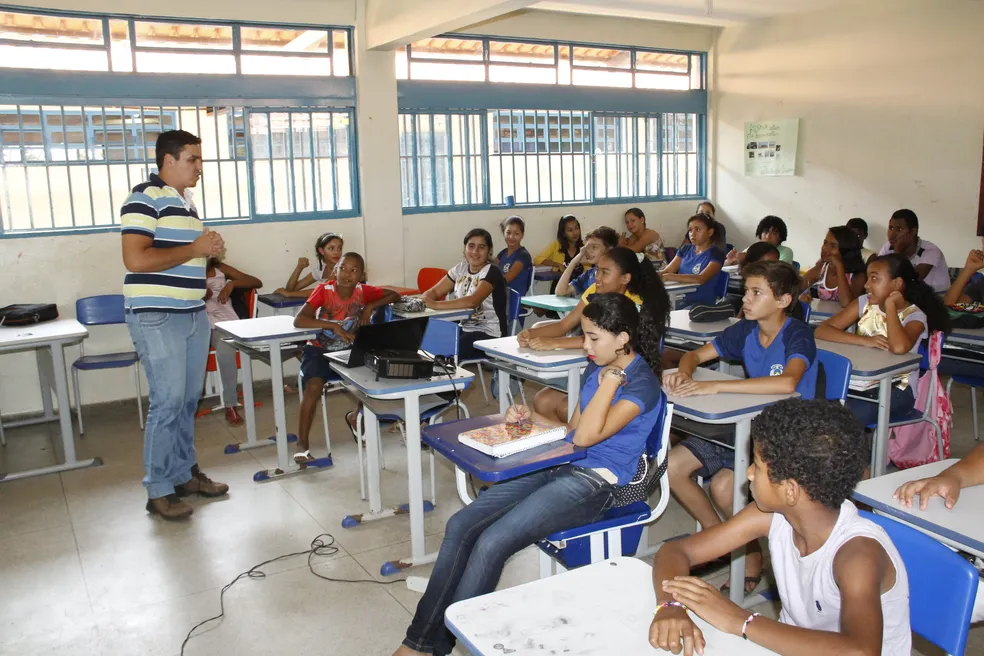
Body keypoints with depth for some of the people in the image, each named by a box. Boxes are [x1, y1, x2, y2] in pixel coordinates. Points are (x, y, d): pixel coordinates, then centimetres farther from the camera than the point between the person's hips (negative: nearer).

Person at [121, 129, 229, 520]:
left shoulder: (185, 201, 17)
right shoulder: (145, 197, -12)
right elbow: (136, 259, -22)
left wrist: (210, 250, 8)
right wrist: (194, 249, -17)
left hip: (193, 314, 9)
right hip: (157, 317, -9)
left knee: (189, 400, 13)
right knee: (168, 402, -6)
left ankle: (185, 473, 26)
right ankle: (159, 491, 6)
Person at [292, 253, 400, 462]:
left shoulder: (363, 291, -8)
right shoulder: (324, 290, -18)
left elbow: (394, 295, 2)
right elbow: (298, 320, -28)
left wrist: (371, 306, -15)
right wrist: (333, 326, -37)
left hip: (348, 350, 4)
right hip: (319, 349, -3)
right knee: (314, 385, -30)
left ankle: (356, 416, 14)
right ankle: (302, 444, -15)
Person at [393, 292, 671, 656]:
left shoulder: (643, 384, -11)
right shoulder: (595, 369, 14)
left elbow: (585, 437, -21)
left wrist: (611, 378, -17)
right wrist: (531, 417, 8)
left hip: (595, 483, -8)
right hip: (560, 466, 8)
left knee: (492, 542, -24)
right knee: (460, 525, -9)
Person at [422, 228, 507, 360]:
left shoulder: (491, 272, -14)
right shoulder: (460, 268, 7)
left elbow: (472, 301, -29)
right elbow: (434, 292, 6)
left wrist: (436, 305, -34)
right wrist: (423, 300, -18)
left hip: (488, 335, -6)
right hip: (464, 328, 6)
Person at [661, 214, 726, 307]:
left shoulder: (716, 254, -5)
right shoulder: (686, 249, 13)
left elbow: (700, 279, -21)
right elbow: (666, 271, 4)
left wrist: (668, 277, -27)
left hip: (703, 304, -5)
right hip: (681, 301, 5)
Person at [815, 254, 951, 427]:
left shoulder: (915, 316, -10)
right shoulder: (864, 303, 2)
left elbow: (899, 347, -34)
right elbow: (821, 330, -9)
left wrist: (890, 305, -20)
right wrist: (864, 341, -22)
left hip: (897, 389, -4)